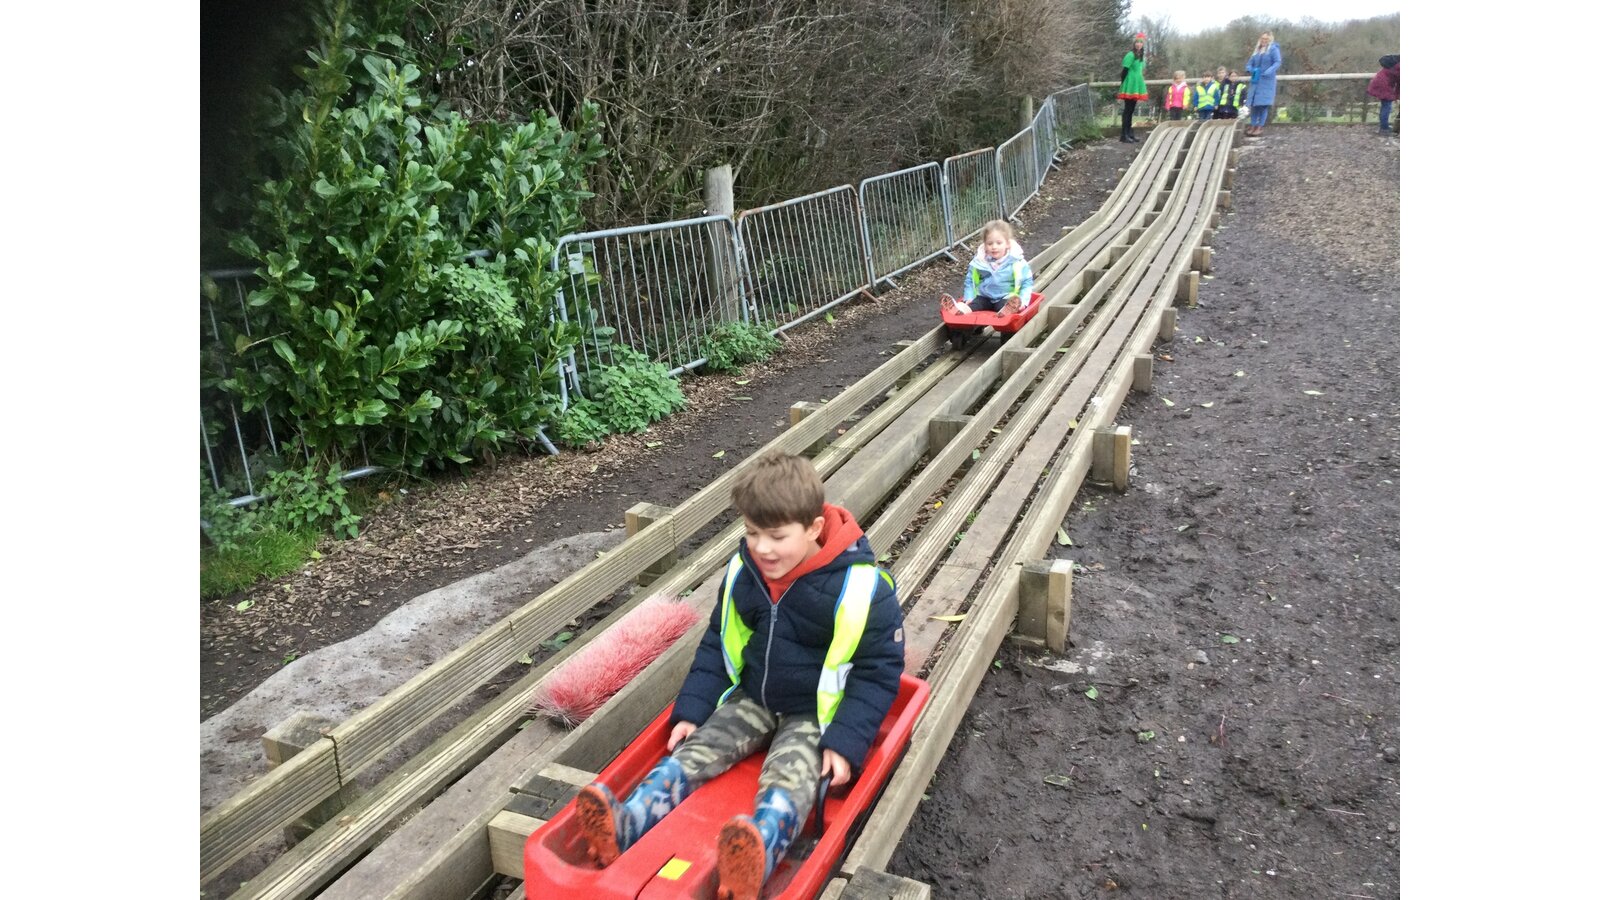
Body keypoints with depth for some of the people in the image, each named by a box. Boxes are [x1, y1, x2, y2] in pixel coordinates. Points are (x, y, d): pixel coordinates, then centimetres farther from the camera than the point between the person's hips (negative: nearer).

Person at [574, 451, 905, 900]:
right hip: (754, 697, 6)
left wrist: (846, 742, -22)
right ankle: (623, 825, -35)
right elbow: (717, 643, 8)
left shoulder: (860, 587, -21)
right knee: (695, 749, -16)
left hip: (817, 712, -6)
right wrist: (691, 710, -1)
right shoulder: (743, 571, -4)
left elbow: (878, 670, -14)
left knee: (788, 777, -33)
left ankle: (755, 857, -61)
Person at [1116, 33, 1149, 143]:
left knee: (1131, 110, 11)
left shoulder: (1141, 56, 14)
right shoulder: (1130, 55, -12)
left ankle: (1129, 133, 16)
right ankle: (1124, 135, -8)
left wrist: (1143, 87, 19)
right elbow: (1125, 71, -13)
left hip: (1136, 87, 9)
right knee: (1127, 110, -8)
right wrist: (1123, 85, -15)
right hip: (1130, 87, -8)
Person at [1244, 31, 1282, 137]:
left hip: (1267, 81, -5)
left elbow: (1278, 62, -9)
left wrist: (1270, 70, -27)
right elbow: (1249, 64, 17)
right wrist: (1250, 69, -7)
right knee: (1254, 103, 3)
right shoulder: (1256, 51, 16)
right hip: (1255, 81, 5)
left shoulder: (1273, 49, 0)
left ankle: (1260, 128, -9)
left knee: (1263, 103, -10)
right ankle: (1253, 126, 8)